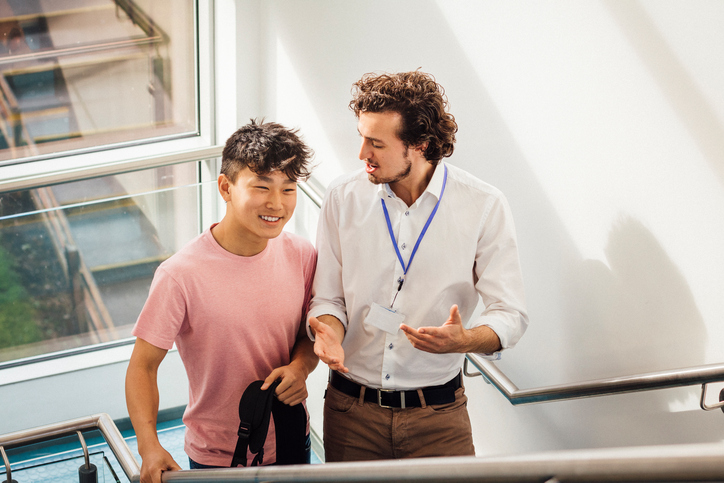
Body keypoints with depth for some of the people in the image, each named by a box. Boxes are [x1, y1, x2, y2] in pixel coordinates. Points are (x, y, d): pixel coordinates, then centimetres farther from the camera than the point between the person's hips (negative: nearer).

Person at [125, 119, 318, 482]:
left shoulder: (302, 257, -9)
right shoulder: (182, 275, -23)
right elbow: (143, 364, -16)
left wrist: (301, 365, -16)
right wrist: (149, 446, -29)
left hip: (290, 446, 4)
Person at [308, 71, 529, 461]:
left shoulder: (484, 206, -7)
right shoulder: (343, 197, -1)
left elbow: (511, 315, -7)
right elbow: (327, 298, 5)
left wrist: (464, 339, -27)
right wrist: (329, 332, -18)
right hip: (351, 409, 2)